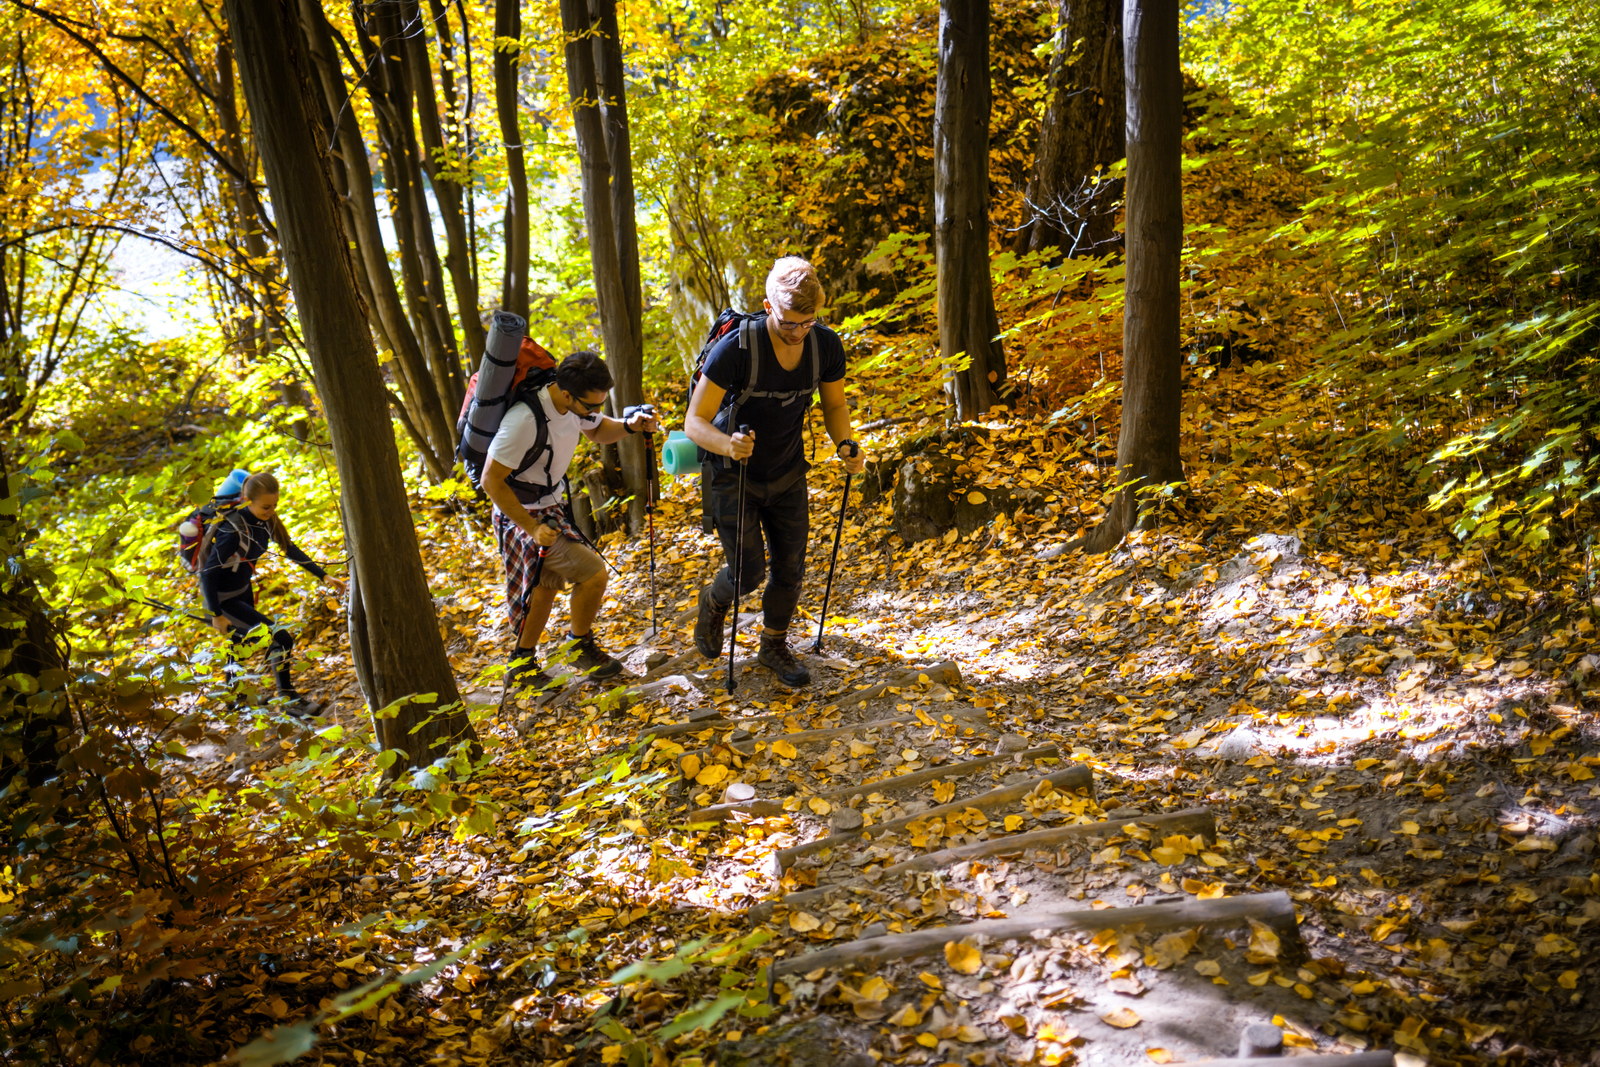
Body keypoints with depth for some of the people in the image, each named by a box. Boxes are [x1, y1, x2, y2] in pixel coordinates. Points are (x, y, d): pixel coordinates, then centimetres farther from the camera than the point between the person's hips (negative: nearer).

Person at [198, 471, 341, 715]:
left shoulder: (267, 519, -9)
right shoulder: (232, 530, -31)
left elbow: (290, 548, 2)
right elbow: (209, 572, -28)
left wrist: (323, 576, 0)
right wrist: (216, 615, -24)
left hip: (243, 590, 8)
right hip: (223, 600, -8)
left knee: (243, 640, 25)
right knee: (280, 638, -16)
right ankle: (288, 700, -4)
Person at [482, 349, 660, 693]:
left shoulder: (577, 402, -8)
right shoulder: (525, 420, -33)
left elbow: (600, 432, 12)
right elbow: (491, 481, -28)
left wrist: (630, 425, -10)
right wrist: (533, 528, -27)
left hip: (549, 506, 9)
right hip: (524, 514, -9)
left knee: (548, 583, 21)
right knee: (594, 572, -13)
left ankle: (521, 667, 37)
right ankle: (580, 645, 13)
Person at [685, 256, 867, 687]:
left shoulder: (826, 345, -13)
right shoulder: (735, 348, -27)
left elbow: (835, 403, 5)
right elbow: (694, 421, -25)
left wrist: (846, 445, -14)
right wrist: (726, 444, -46)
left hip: (788, 474, 4)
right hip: (734, 474, -4)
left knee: (790, 567, 7)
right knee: (749, 571, -5)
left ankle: (774, 646, 31)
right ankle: (713, 603, 31)